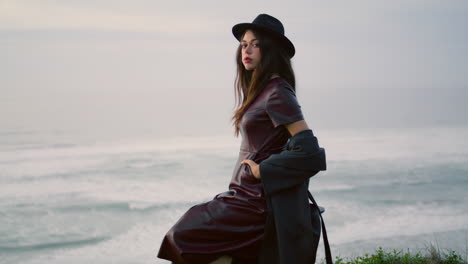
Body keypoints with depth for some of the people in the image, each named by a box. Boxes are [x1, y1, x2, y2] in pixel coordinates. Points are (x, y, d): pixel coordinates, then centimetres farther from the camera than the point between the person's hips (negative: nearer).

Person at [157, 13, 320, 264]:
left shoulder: (277, 91, -14)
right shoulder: (259, 90, 15)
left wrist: (266, 170, -15)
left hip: (256, 201, -10)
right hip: (244, 193, 10)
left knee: (182, 236, -11)